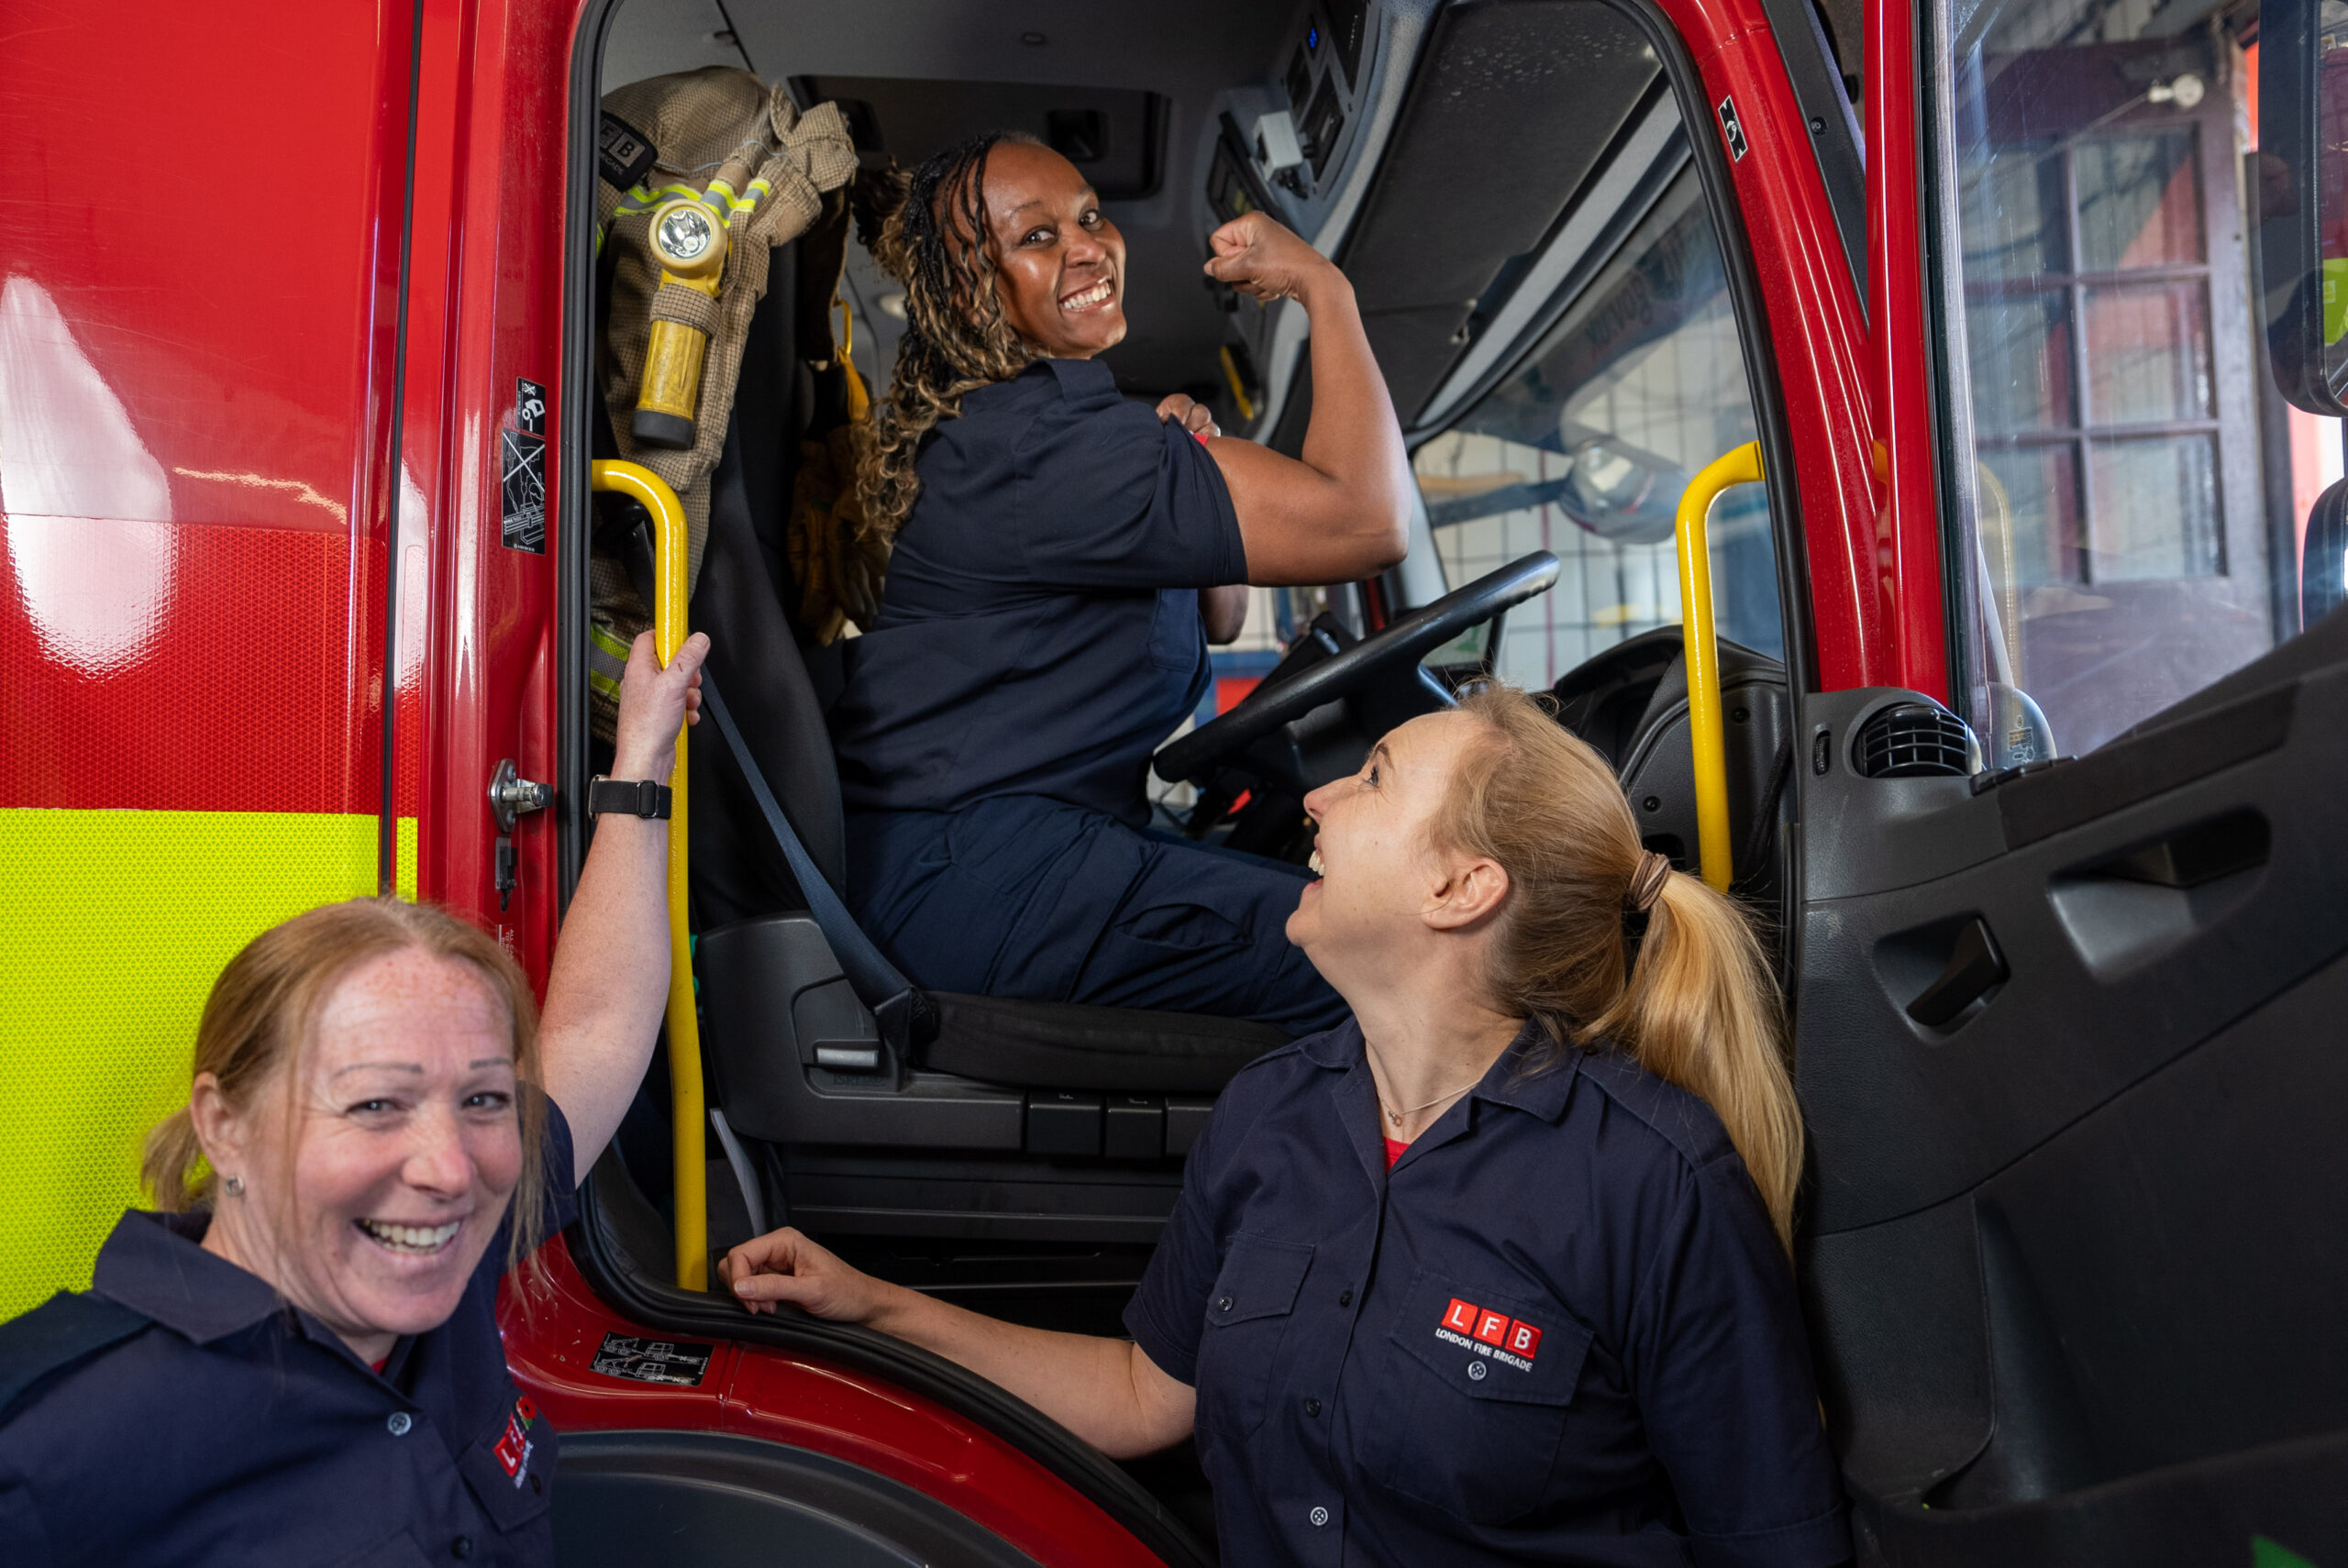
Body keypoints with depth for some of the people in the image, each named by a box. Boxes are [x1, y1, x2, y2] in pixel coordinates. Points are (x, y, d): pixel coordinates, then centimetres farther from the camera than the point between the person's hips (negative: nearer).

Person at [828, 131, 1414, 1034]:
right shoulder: (1031, 441, -18)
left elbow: (1219, 617, 22)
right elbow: (1369, 521, -23)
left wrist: (1195, 464, 2)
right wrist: (1324, 287, -10)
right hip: (969, 868, -11)